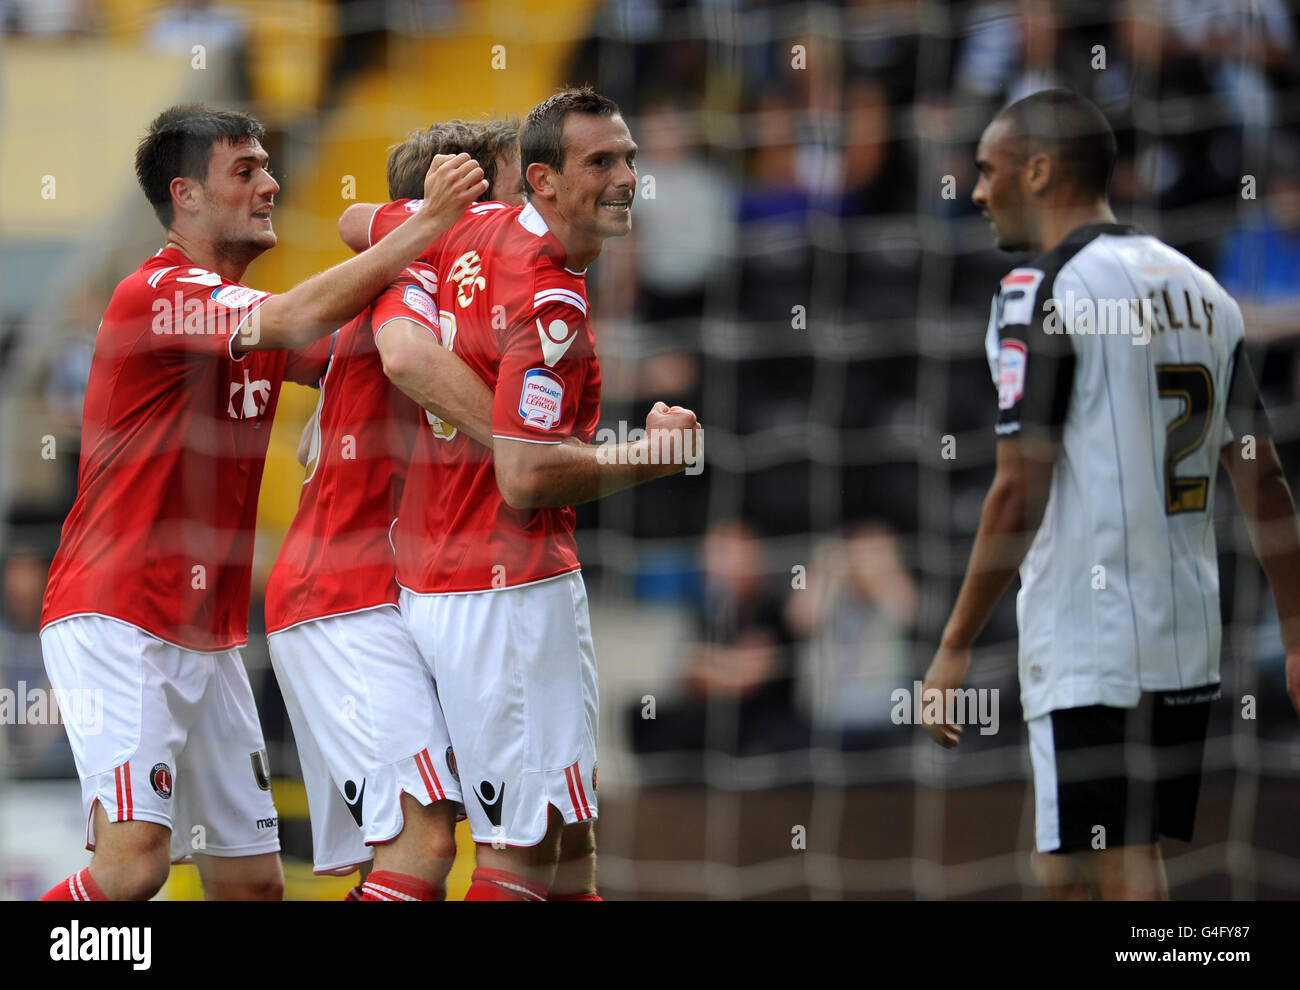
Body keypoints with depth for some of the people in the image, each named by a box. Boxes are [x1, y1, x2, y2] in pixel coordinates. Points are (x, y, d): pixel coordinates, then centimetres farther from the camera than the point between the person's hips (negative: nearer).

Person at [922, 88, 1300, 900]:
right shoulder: (1200, 291, 13)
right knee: (1135, 866, 16)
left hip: (1086, 648, -8)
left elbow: (1021, 491, -15)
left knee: (1119, 879, -5)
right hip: (1190, 645, 8)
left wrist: (956, 647, -11)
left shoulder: (1041, 291, -10)